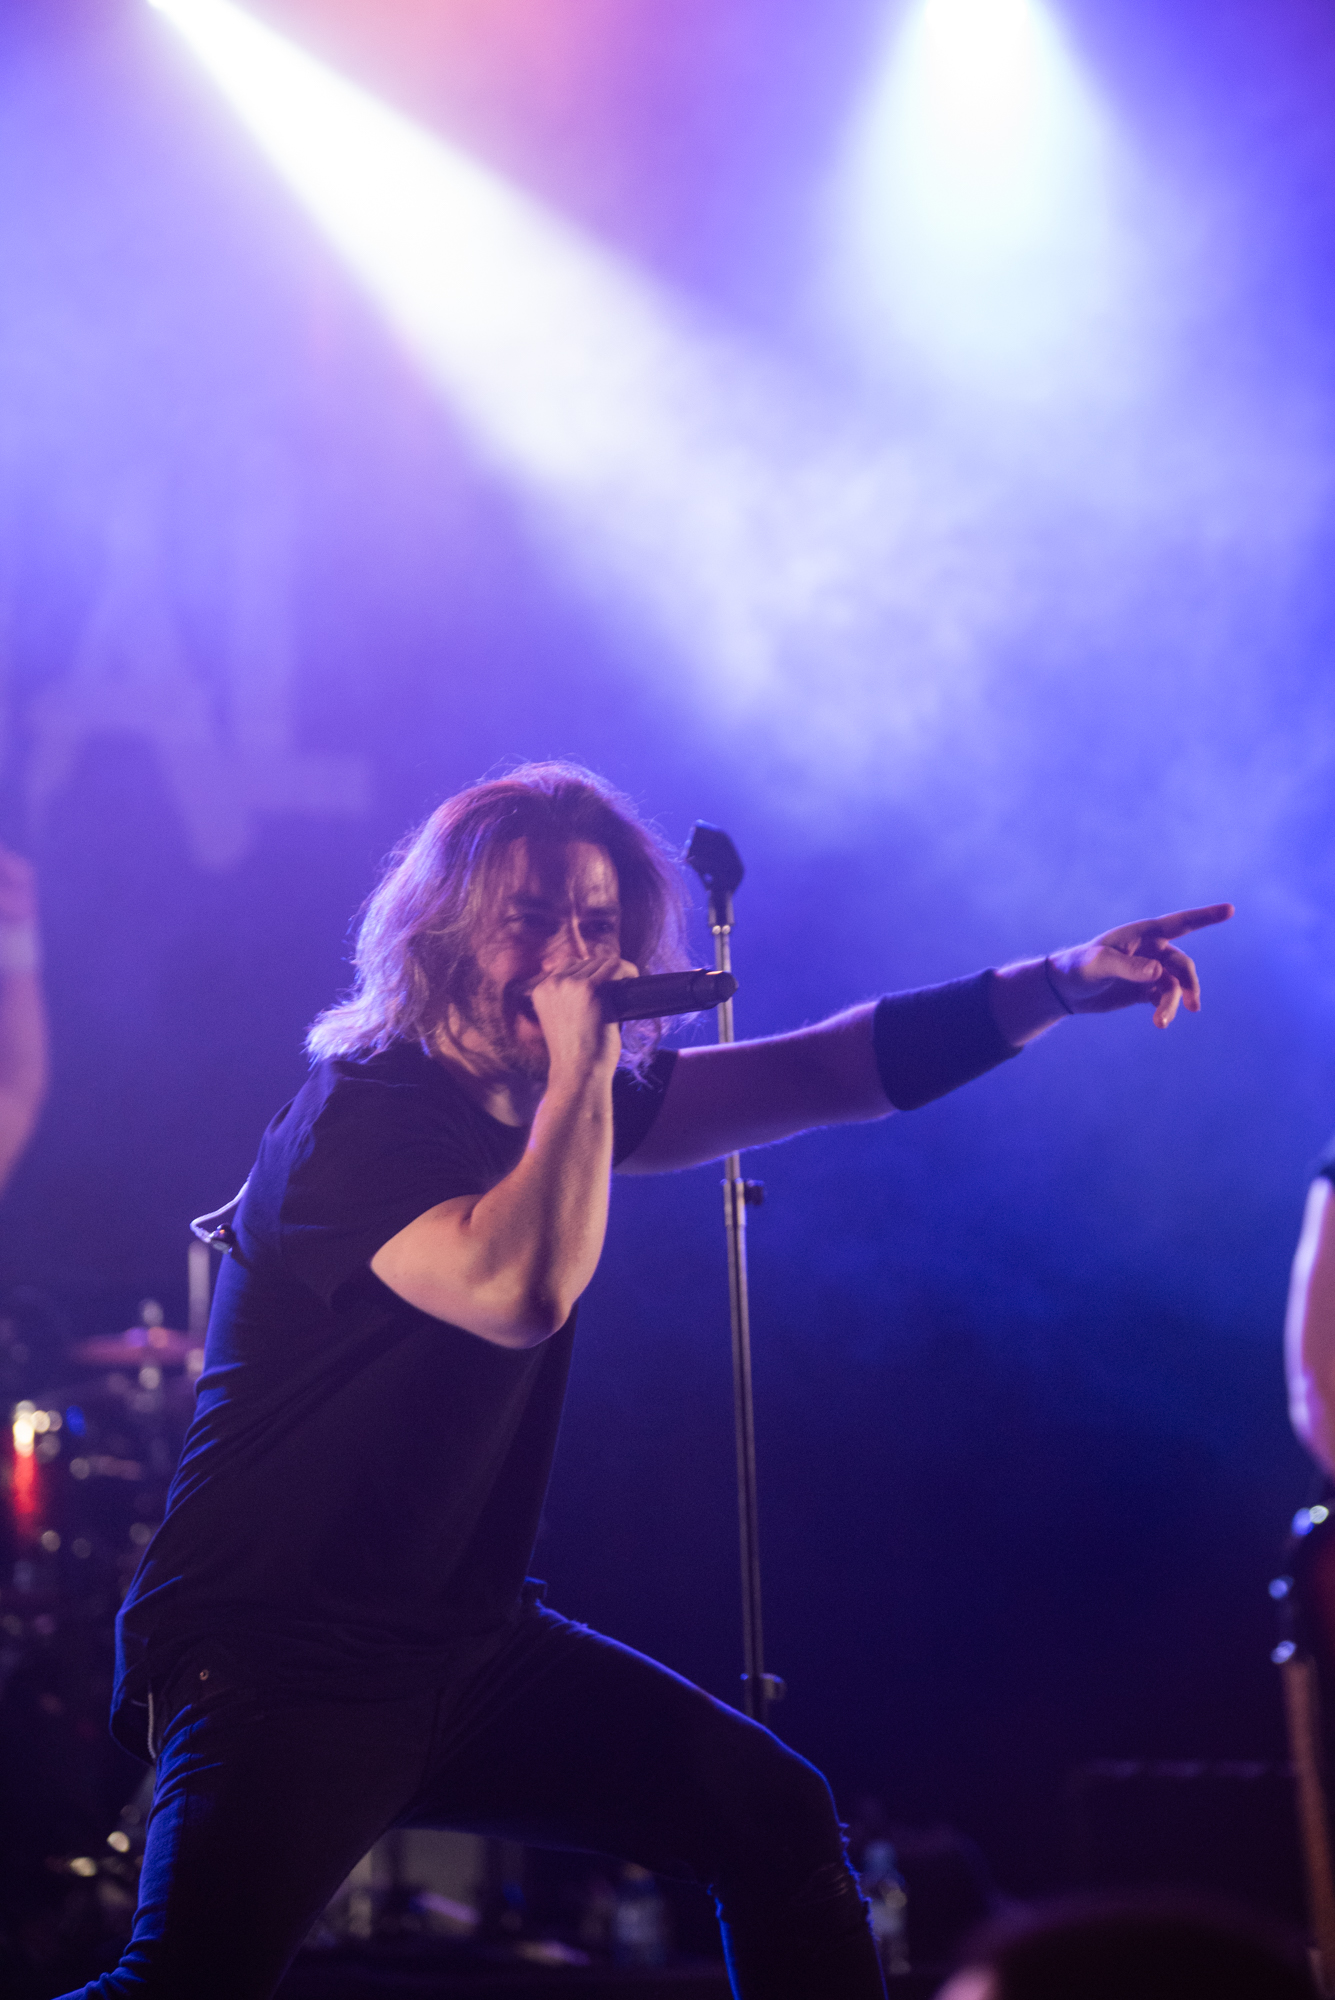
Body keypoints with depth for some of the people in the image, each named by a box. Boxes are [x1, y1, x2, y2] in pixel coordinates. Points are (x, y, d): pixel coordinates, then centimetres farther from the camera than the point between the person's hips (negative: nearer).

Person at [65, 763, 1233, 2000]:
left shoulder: (558, 1099, 8)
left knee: (779, 1820, 3)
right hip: (276, 1655, -8)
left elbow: (821, 1075, 11)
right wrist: (582, 1078, -21)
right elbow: (517, 1293, -32)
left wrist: (1058, 986, 2)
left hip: (464, 1643, 8)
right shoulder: (357, 1117, -16)